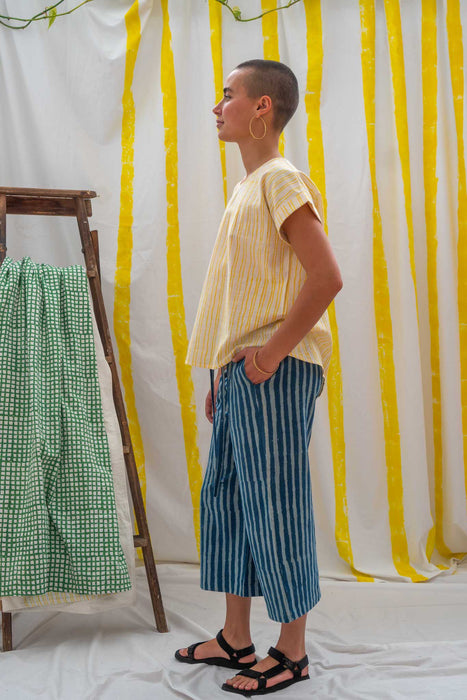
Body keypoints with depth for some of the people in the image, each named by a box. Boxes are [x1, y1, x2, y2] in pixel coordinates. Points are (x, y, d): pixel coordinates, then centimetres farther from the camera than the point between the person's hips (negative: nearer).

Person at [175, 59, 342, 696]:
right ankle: (236, 640, 25)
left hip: (273, 375, -10)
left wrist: (273, 353, -17)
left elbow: (325, 277, -21)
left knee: (275, 508, -2)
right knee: (226, 500, 13)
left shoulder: (281, 179, -10)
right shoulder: (249, 188, 18)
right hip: (239, 374, 10)